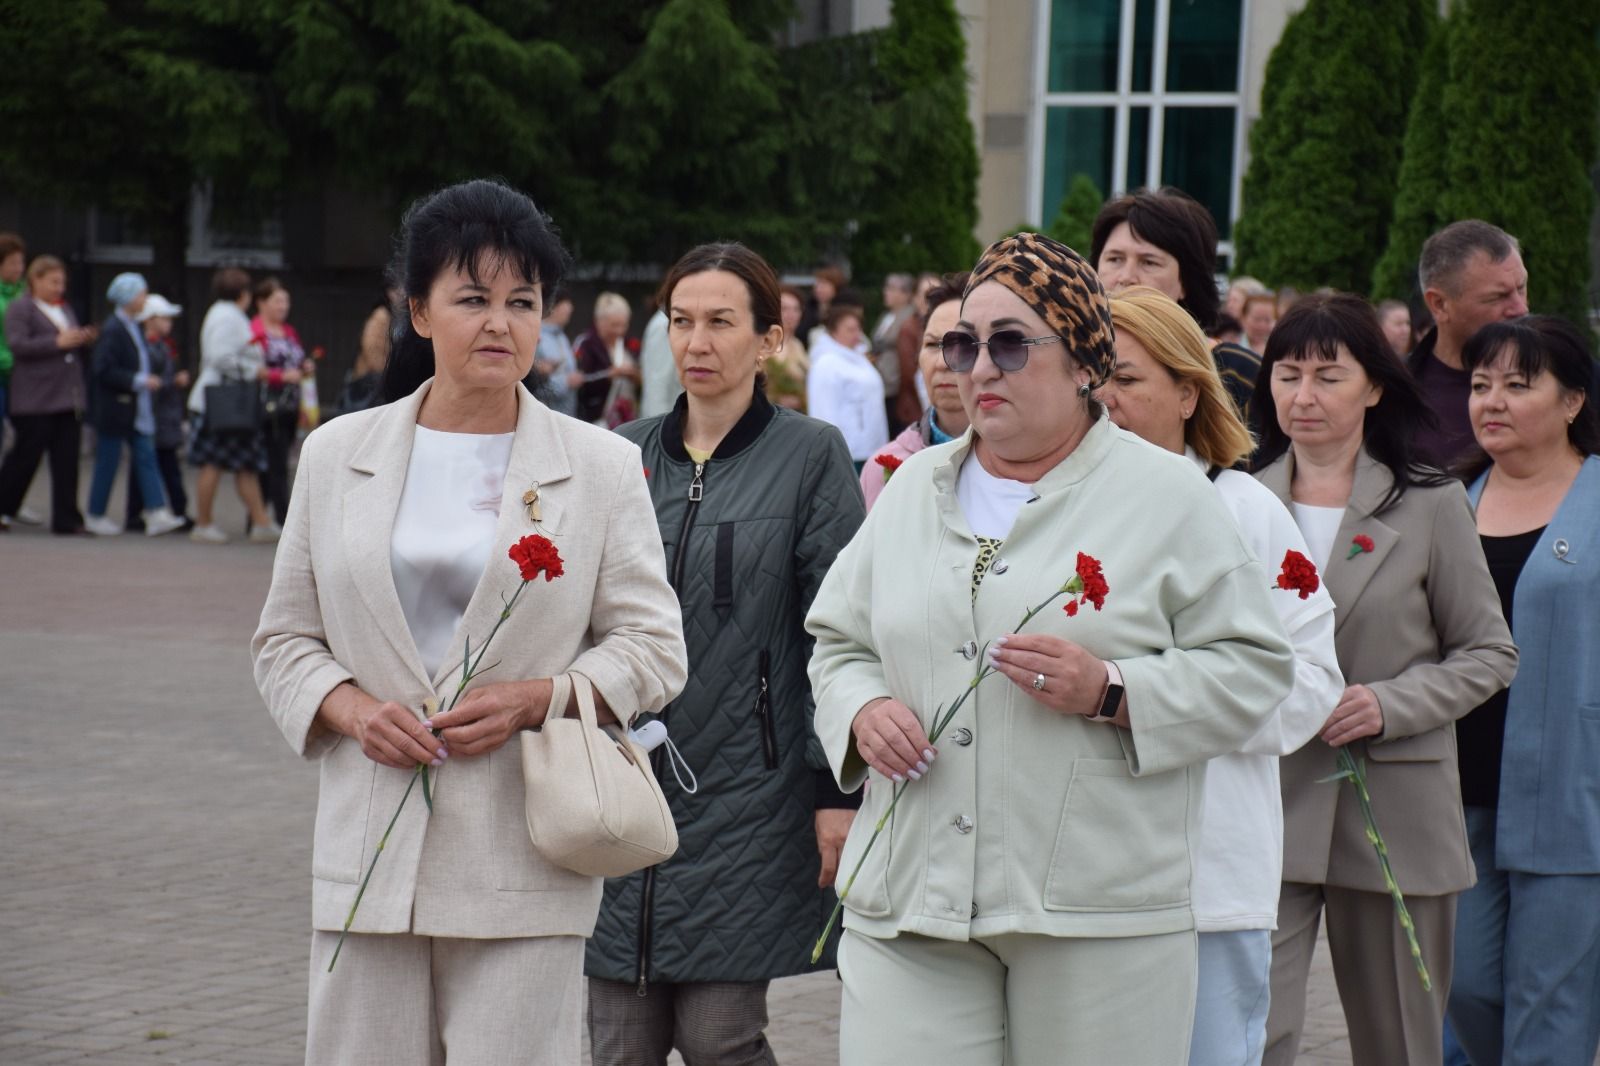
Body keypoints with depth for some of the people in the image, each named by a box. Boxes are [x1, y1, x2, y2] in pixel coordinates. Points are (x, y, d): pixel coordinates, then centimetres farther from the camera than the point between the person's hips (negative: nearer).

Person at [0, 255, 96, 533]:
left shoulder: (65, 309, 21)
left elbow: (78, 353, 27)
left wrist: (85, 341, 4)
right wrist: (57, 343, -20)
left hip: (69, 400, 7)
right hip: (36, 401, -7)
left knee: (67, 462, 3)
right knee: (26, 457, -3)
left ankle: (66, 519, 4)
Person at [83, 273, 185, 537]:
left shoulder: (136, 327, 11)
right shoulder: (113, 330, -16)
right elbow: (103, 371, -22)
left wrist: (152, 378, 6)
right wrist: (139, 381, -22)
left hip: (139, 411, 8)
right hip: (115, 409, -8)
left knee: (146, 458, 0)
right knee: (108, 463, 1)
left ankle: (156, 514, -5)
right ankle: (95, 517, 12)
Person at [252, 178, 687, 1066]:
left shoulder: (601, 469, 4)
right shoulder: (336, 457, 10)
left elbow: (653, 648, 4)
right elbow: (283, 641, 13)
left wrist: (534, 700, -13)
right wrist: (352, 709, -7)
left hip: (525, 864, -2)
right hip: (369, 855, 2)